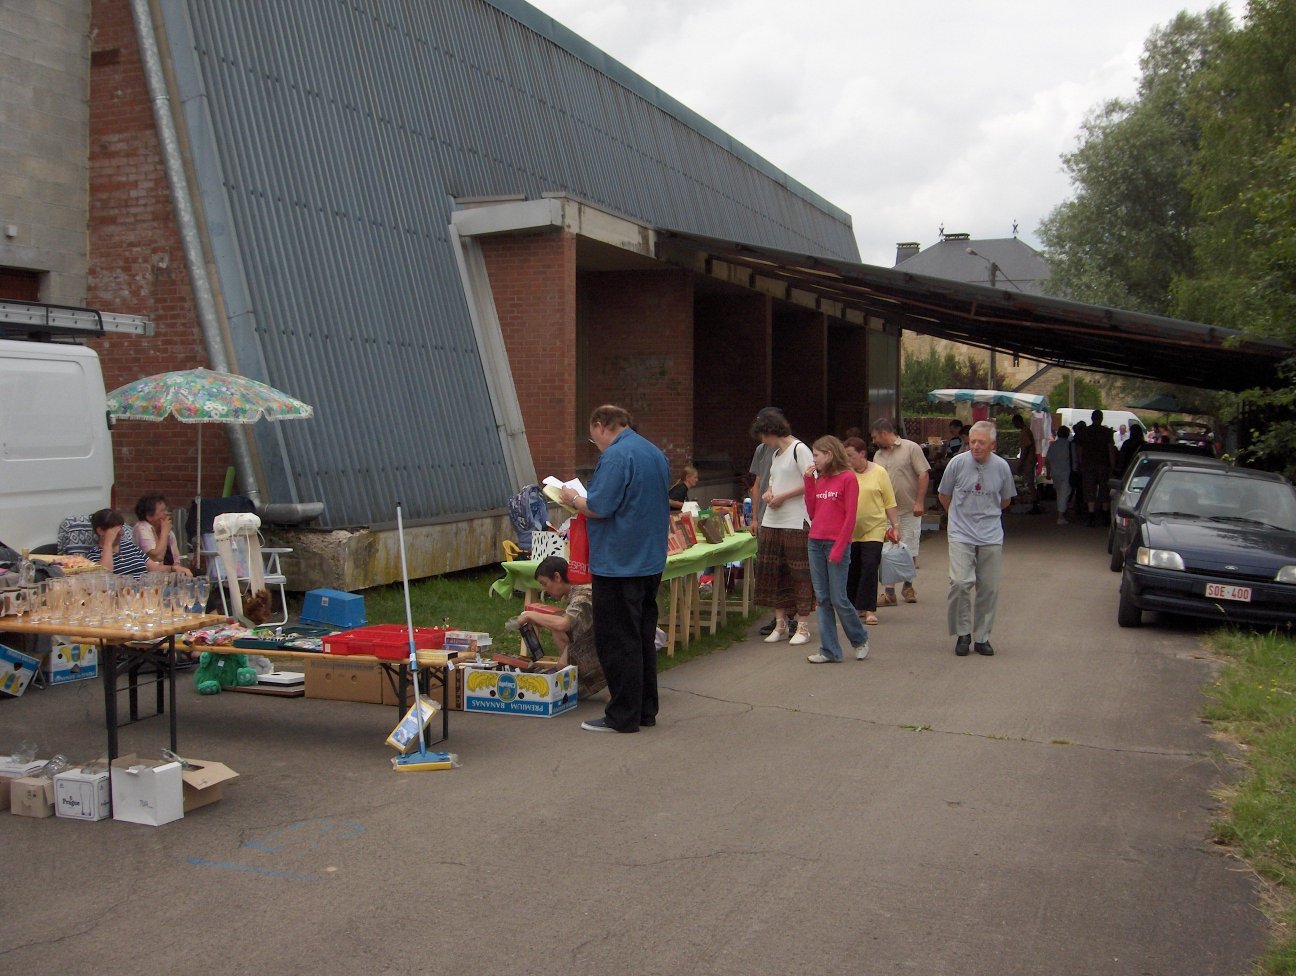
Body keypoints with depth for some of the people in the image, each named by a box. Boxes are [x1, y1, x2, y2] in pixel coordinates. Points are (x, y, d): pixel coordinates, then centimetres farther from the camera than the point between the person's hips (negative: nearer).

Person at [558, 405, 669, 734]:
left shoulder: (616, 456, -16)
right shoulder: (656, 454, 13)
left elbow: (599, 507, -21)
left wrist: (574, 499, -1)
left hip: (618, 565, -9)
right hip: (651, 562, 9)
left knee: (617, 642, -1)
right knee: (643, 638, 15)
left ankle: (623, 716, 4)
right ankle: (646, 710, 21)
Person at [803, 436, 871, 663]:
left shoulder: (848, 478, -6)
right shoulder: (819, 479, 14)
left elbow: (850, 516, -10)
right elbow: (812, 512, 10)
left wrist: (839, 548, -14)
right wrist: (809, 482, 3)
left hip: (836, 544, -6)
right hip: (815, 542, 6)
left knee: (838, 599, -4)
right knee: (823, 599, 5)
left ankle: (860, 640, 19)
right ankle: (829, 650, 10)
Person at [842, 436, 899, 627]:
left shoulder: (879, 472, -3)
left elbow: (890, 503, 1)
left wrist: (895, 526, -1)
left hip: (873, 530, -3)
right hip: (849, 532, 3)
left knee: (869, 569, -9)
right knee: (852, 571, 8)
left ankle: (869, 610, -4)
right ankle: (855, 607, 22)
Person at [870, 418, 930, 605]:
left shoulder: (911, 448, -4)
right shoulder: (878, 455, 11)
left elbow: (924, 475, -8)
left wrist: (919, 502, -15)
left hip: (909, 511, -4)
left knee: (909, 551, 6)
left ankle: (907, 586, 24)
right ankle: (890, 593, 2)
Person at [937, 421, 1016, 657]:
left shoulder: (1001, 467, -1)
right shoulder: (958, 463, -7)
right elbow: (944, 495, 9)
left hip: (991, 537, 2)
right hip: (961, 535, -2)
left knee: (989, 588, 5)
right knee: (960, 582, -16)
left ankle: (982, 637, 19)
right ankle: (962, 634, 1)